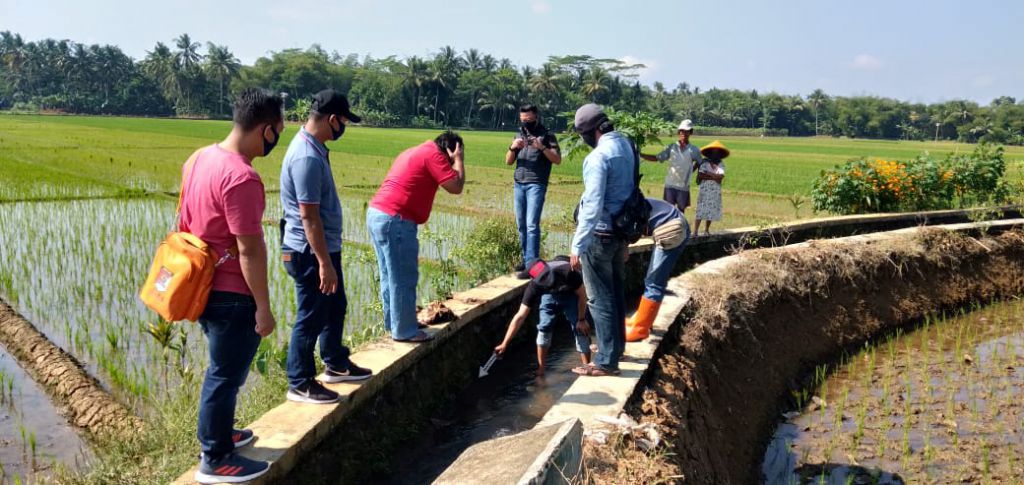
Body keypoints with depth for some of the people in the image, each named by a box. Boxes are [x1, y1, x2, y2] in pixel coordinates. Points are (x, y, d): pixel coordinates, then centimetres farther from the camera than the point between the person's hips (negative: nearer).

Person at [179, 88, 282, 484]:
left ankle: (215, 433, 40)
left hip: (203, 285, 9)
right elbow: (250, 250, -24)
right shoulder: (241, 178, -26)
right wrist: (263, 307, -17)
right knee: (227, 374, 5)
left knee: (222, 368, 24)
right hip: (231, 294, -9)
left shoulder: (200, 158, 3)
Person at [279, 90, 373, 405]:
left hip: (325, 247, 10)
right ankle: (300, 385, 16)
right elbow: (308, 216, -26)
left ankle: (335, 364, 39)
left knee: (335, 307, 22)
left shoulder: (314, 147, 7)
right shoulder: (306, 157, -25)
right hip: (311, 253, -10)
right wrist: (324, 263, -24)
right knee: (311, 318, 2)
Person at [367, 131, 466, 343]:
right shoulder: (433, 154, -7)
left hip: (377, 213, 10)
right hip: (395, 220, -10)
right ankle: (405, 331, 7)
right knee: (403, 278, -1)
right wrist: (458, 160, 3)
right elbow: (456, 187, -8)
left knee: (391, 275, 19)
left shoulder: (417, 151, 23)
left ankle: (393, 322, 29)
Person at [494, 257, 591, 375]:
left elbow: (582, 294, -23)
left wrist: (582, 320, -16)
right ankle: (540, 369, -1)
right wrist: (504, 344, -29)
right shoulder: (534, 286, -34)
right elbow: (520, 316, -29)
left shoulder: (568, 272, -43)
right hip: (550, 294, 2)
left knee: (580, 328, -12)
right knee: (544, 327, -12)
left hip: (572, 294, -1)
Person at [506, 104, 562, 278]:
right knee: (521, 225, 9)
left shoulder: (547, 135, 0)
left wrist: (542, 147, -22)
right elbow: (508, 161, 12)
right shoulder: (519, 135, 15)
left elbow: (558, 160, -7)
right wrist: (513, 148, -8)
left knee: (532, 225, -13)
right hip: (519, 184, 6)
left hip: (536, 185, -6)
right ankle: (526, 259, 19)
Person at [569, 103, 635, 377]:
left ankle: (606, 361, 5)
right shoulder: (626, 145, 4)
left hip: (600, 233, -9)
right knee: (616, 290, 21)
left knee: (600, 298, -1)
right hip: (621, 230, 9)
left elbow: (592, 206, -27)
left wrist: (578, 246, -25)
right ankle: (617, 345, 36)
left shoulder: (599, 156, -22)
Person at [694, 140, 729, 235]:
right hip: (704, 190, -3)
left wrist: (708, 173, -9)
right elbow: (700, 176, -11)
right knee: (700, 210, -7)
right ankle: (695, 231, -8)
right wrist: (714, 177, -10)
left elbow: (720, 176, -9)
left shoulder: (721, 164, 7)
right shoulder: (704, 162, 0)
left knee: (711, 211, 7)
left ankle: (706, 231, 19)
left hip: (716, 191, 3)